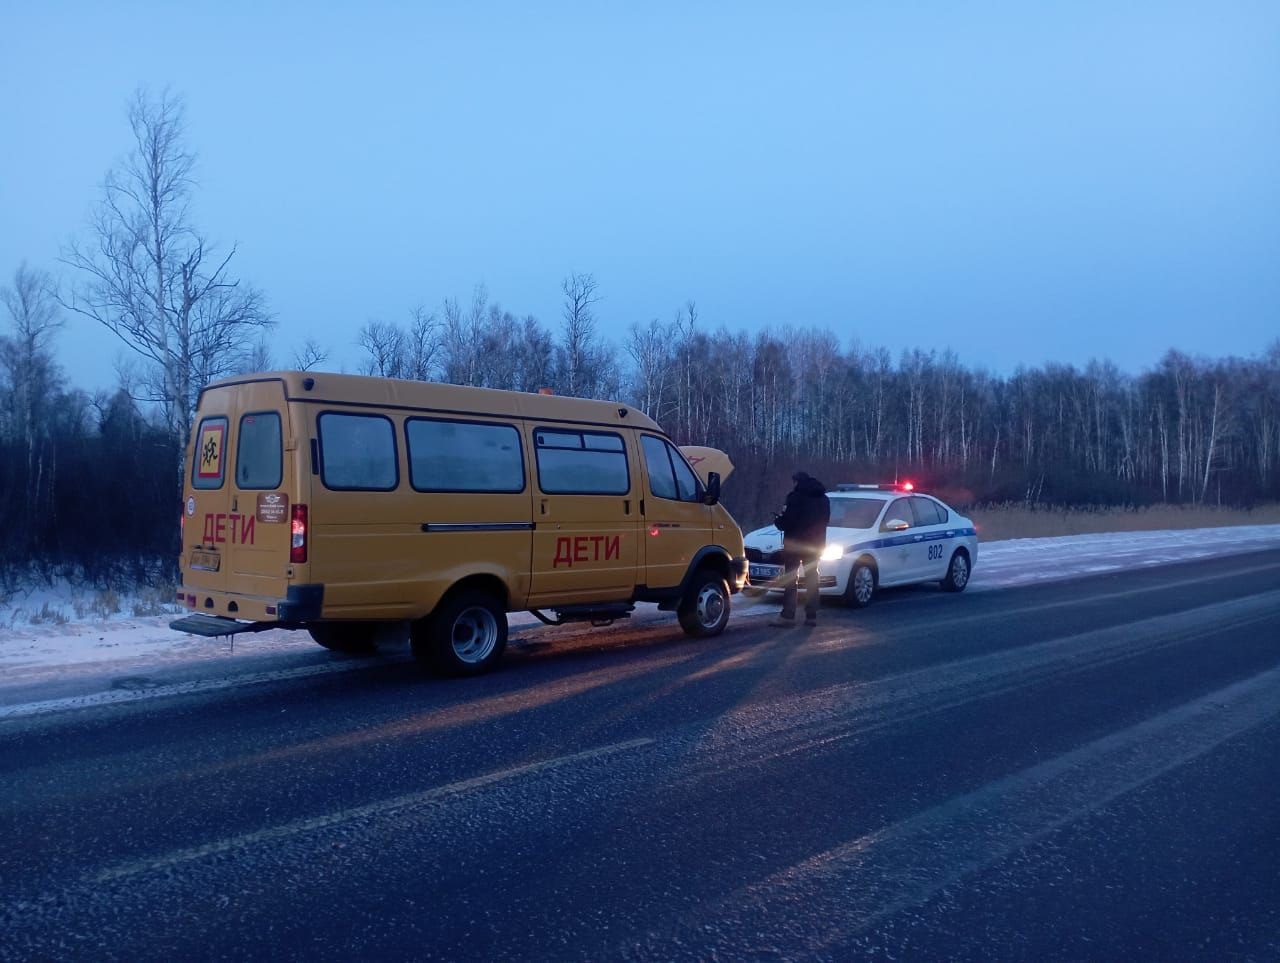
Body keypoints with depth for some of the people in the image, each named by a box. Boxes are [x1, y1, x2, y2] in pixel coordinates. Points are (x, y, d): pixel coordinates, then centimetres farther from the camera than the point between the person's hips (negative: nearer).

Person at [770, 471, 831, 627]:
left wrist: (778, 520, 2)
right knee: (812, 577, 12)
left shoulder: (796, 497, -14)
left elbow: (788, 521, -20)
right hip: (815, 544, 7)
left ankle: (788, 615, -6)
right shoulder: (824, 499, 11)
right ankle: (811, 615, 10)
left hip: (795, 543, -7)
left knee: (790, 578, -2)